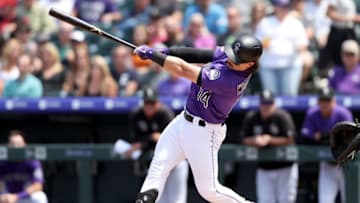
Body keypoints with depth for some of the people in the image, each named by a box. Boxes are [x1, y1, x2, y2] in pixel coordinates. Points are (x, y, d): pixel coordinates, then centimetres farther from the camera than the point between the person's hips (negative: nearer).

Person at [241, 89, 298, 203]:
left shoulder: (282, 116, -12)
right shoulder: (251, 118, 0)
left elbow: (289, 140, -15)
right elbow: (245, 140, 3)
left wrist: (269, 139, -25)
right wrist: (255, 140, -20)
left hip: (285, 168, -3)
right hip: (264, 169, 3)